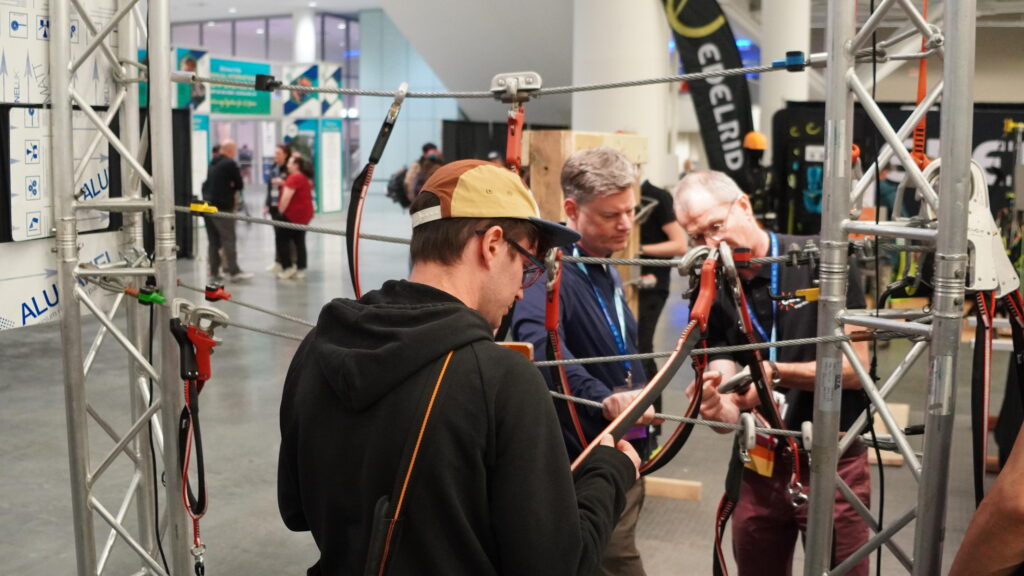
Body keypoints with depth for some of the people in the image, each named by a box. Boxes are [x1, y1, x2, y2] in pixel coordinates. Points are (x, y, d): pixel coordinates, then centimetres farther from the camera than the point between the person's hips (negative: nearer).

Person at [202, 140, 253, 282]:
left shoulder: (213, 163, 16)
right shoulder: (230, 164, -9)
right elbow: (239, 185, -6)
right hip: (222, 206, -8)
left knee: (213, 241, 10)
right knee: (228, 239, -5)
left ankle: (214, 272, 10)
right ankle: (234, 271, -6)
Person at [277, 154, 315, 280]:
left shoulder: (294, 177, -17)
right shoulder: (305, 178, 15)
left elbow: (286, 197, -21)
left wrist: (281, 211, -12)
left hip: (293, 214, -9)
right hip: (305, 213, 9)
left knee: (283, 239, 2)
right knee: (299, 241, 9)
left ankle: (288, 267, 1)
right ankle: (301, 269, 8)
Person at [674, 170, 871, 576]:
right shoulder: (712, 296, 0)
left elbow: (854, 368, -13)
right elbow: (731, 409, -5)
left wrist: (776, 371, -26)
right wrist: (716, 409, -29)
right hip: (759, 466, 4)